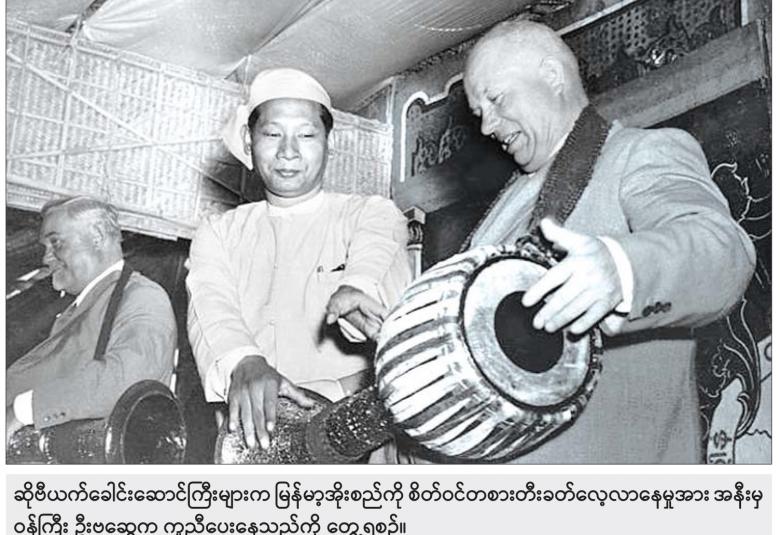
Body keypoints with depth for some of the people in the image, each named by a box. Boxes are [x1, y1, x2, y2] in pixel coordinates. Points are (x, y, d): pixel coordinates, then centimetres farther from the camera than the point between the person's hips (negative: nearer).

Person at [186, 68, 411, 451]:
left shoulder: (372, 214, 14)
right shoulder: (218, 233, 20)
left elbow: (381, 268, -8)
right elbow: (211, 306, 1)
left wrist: (358, 292, -35)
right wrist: (242, 363, -23)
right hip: (251, 428, 4)